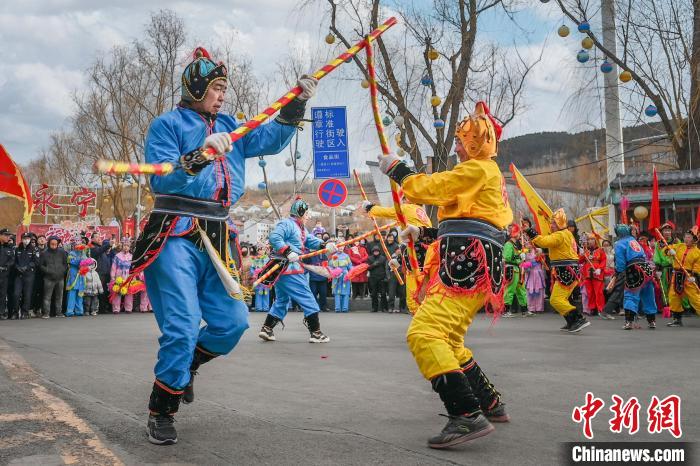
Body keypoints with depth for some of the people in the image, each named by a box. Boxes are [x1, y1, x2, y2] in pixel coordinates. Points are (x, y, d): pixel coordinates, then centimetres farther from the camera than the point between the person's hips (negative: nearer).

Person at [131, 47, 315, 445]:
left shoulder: (228, 127, 18)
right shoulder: (168, 124, -1)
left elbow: (271, 140, 10)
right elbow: (161, 180, -12)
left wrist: (296, 104, 1)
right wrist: (200, 156, -25)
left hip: (215, 239, 6)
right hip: (176, 237, -6)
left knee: (233, 322, 4)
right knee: (183, 325, -11)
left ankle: (183, 366, 32)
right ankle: (162, 411, 7)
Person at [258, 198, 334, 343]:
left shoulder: (301, 228, 21)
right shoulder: (286, 224, -10)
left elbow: (310, 240, 10)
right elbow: (274, 237, -24)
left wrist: (325, 245, -7)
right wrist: (287, 252, -30)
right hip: (289, 269, -11)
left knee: (282, 301, 17)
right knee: (308, 300, -6)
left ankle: (266, 329, 17)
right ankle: (315, 333, -4)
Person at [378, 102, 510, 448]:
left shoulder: (478, 169, -4)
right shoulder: (490, 175, 28)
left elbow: (429, 187, -10)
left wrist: (396, 168, 5)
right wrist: (423, 234, 23)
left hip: (468, 267, -11)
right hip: (472, 267, 11)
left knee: (424, 334, -23)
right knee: (448, 341, 21)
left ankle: (468, 417, -31)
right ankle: (491, 405, 29)